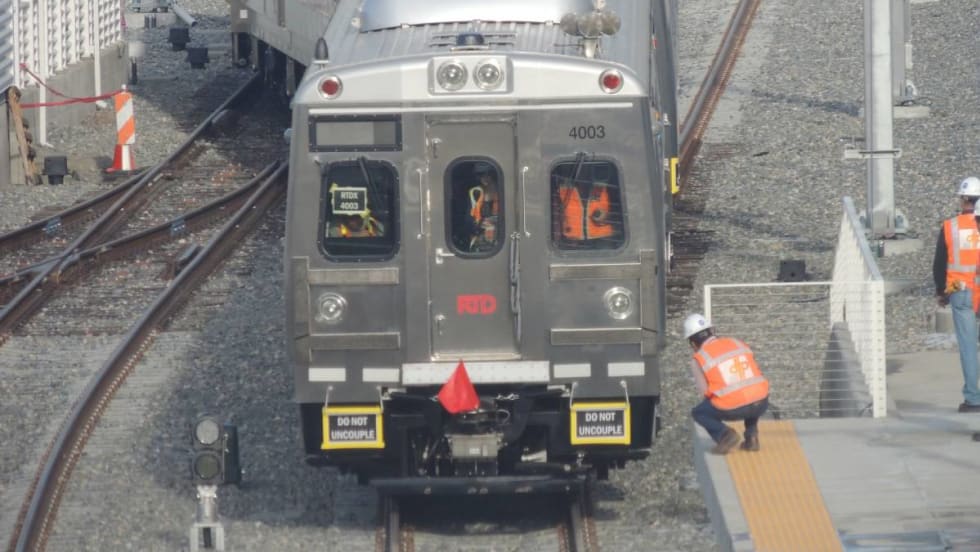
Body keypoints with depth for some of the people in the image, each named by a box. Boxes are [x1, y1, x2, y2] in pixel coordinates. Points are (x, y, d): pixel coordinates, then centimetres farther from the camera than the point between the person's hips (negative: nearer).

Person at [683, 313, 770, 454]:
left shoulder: (699, 360, 4)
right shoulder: (737, 343, 16)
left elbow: (705, 391, 5)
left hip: (732, 409, -4)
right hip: (761, 405, 4)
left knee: (698, 413, 25)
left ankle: (724, 435, -1)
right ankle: (751, 437, 22)